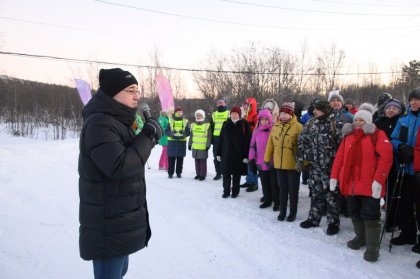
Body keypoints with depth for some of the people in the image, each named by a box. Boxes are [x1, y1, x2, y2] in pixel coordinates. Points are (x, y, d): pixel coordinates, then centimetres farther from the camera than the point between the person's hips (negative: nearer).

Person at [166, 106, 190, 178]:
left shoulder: (185, 121, 9)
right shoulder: (170, 120, 6)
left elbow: (188, 132, 5)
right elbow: (166, 131, 2)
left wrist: (184, 133, -16)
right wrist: (171, 133, -18)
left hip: (182, 142, 1)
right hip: (172, 142, -1)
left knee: (180, 159, 3)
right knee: (171, 158, 0)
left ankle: (179, 173, 14)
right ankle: (170, 173, 11)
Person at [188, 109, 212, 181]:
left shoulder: (207, 125, -5)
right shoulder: (193, 125, 10)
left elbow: (209, 136, -5)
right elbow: (191, 135, 15)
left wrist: (208, 145, -10)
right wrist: (190, 144, 11)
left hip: (203, 147, -5)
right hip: (195, 147, 5)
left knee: (203, 161, 2)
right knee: (197, 161, 12)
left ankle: (203, 175, 10)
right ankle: (198, 174, 23)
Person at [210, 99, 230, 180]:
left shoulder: (229, 113, 3)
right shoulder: (214, 114, 15)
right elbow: (211, 127, 17)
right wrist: (211, 138, 11)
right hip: (216, 138, 4)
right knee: (216, 157, 7)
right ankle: (218, 173, 16)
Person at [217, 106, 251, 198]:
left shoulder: (244, 125, -5)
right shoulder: (226, 124, 7)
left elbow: (248, 140, -8)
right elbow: (221, 139, 9)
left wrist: (246, 155, -12)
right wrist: (219, 153, 7)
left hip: (239, 154, -3)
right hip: (226, 153, 3)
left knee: (236, 174, 7)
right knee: (226, 173, 6)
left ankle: (235, 191, 21)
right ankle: (226, 191, 18)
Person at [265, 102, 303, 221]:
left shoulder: (297, 127, -10)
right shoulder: (275, 127, 6)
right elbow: (270, 144, 11)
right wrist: (267, 158, 12)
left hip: (293, 165, -4)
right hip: (279, 164, 4)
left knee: (293, 189, 8)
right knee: (282, 188, 14)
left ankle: (293, 212, 22)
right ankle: (282, 211, 26)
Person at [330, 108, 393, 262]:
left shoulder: (377, 135, -4)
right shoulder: (348, 136, 14)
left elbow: (386, 157, -13)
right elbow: (339, 157, 13)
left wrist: (378, 180, -20)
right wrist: (334, 176, 7)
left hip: (369, 185, -6)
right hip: (350, 184, 6)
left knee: (370, 215, -2)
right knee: (355, 213, 16)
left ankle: (372, 246, 7)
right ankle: (360, 238, 34)